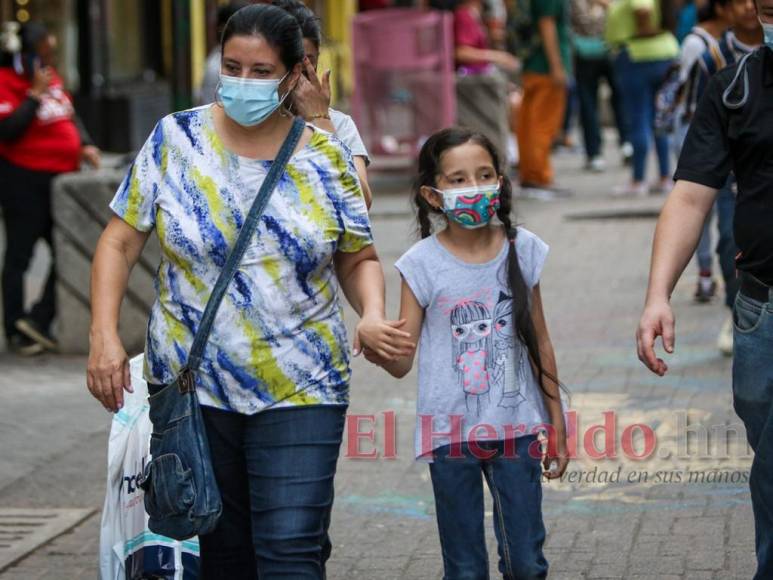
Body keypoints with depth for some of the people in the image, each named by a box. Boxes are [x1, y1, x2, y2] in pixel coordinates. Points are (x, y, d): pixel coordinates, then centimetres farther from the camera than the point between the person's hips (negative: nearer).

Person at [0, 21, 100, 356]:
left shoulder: (50, 76, 10)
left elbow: (70, 115, 21)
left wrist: (84, 144, 5)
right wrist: (36, 94, -23)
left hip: (60, 176, 8)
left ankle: (39, 321, 13)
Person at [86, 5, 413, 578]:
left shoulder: (326, 158, 1)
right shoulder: (176, 139, -1)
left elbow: (359, 259, 10)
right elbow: (121, 242, 1)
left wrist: (373, 315, -11)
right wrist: (104, 336, -11)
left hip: (300, 390, -1)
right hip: (193, 388, 1)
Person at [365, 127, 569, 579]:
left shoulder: (522, 250, 0)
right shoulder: (423, 263, -7)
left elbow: (540, 344, 9)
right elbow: (402, 360, -8)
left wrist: (557, 426, 11)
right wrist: (377, 351, -32)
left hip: (516, 427, 2)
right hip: (452, 432, -1)